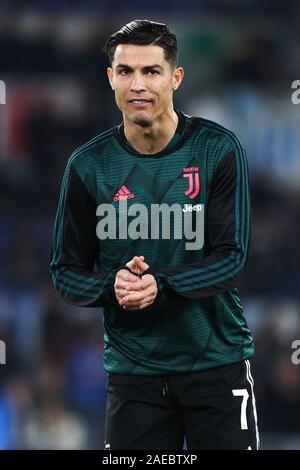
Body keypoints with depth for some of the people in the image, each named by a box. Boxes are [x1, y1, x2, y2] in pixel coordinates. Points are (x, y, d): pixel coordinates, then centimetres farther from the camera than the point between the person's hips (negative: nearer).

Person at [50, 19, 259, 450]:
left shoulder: (218, 150, -6)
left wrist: (159, 286, -25)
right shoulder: (88, 166, -1)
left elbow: (232, 257, -10)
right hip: (132, 364, 1)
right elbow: (66, 272, 3)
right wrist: (112, 287, -19)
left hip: (217, 362, -1)